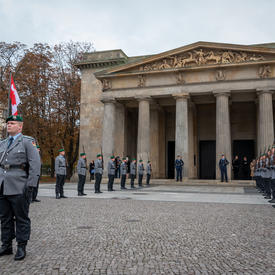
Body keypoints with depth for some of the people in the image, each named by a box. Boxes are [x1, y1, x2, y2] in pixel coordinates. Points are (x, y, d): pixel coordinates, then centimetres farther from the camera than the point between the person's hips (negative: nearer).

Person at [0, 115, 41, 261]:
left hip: (19, 189, -6)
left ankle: (21, 247, 14)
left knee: (21, 219, 3)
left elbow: (35, 165, -10)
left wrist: (30, 186, -15)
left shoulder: (28, 142, -3)